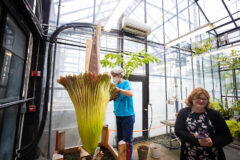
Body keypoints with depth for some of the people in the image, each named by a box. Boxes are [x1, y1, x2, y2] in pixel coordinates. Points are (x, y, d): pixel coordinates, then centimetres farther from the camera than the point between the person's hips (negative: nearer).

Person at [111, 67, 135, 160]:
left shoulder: (125, 83, -11)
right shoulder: (115, 85, 8)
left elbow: (131, 94, -28)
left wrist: (119, 89, -36)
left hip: (127, 116, -6)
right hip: (118, 116, 7)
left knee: (127, 140, 6)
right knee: (119, 139, 20)